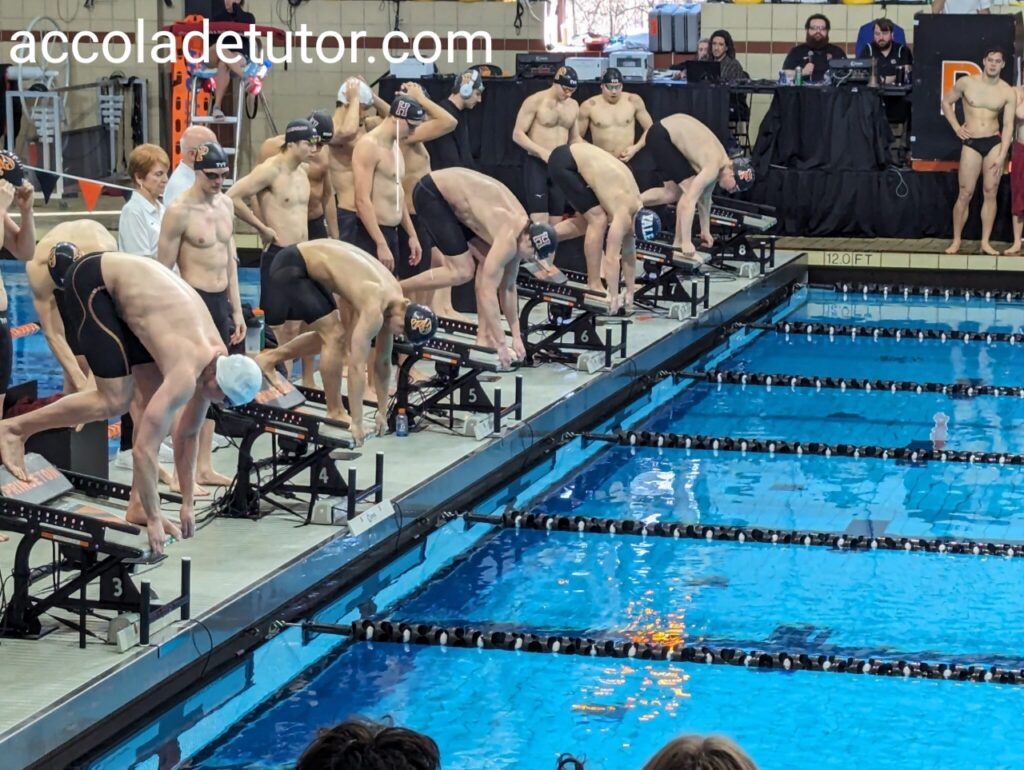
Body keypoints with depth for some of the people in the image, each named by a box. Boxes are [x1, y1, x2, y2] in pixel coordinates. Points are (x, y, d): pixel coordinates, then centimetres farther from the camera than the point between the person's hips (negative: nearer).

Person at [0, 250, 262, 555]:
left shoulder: (216, 360, -4)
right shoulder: (186, 375, -29)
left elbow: (187, 434, 9)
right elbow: (143, 449, -29)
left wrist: (187, 504, 11)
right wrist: (154, 520, -21)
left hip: (125, 279, 8)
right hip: (93, 282, -8)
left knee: (158, 402, 2)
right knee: (114, 401, -13)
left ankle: (138, 505, 7)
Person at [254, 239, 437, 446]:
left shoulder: (395, 299, -1)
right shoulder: (374, 311, -27)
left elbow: (383, 361, 9)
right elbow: (357, 366, -26)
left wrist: (382, 412, 12)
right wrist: (357, 423, -23)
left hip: (310, 261, 9)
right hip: (291, 267, -9)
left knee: (331, 335, 17)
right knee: (335, 336, -11)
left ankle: (269, 358, 28)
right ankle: (335, 412, 1)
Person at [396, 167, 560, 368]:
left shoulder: (522, 230, -1)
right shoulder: (508, 239, -27)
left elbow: (508, 286, 8)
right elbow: (487, 292, -28)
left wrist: (516, 336, 7)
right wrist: (501, 344, -25)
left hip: (452, 189, 9)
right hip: (431, 193, -9)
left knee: (490, 265, 2)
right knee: (461, 272, -13)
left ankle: (484, 336, 5)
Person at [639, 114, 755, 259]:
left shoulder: (722, 162, 3)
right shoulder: (714, 167, -24)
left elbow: (705, 197, 16)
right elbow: (690, 200, -31)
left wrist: (705, 231, 22)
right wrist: (687, 243, -33)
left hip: (671, 132, 9)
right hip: (661, 135, -9)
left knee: (672, 193, 18)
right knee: (689, 189, -11)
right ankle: (681, 244, -5)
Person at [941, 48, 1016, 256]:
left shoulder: (1008, 92, -3)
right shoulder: (966, 83, -3)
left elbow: (1008, 125, -4)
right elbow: (946, 102, 12)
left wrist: (1002, 155, -11)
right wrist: (956, 127, 1)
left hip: (995, 143, 1)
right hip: (971, 143, -1)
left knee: (990, 193, 2)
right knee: (965, 194, -2)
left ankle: (985, 242, 6)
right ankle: (956, 241, 5)